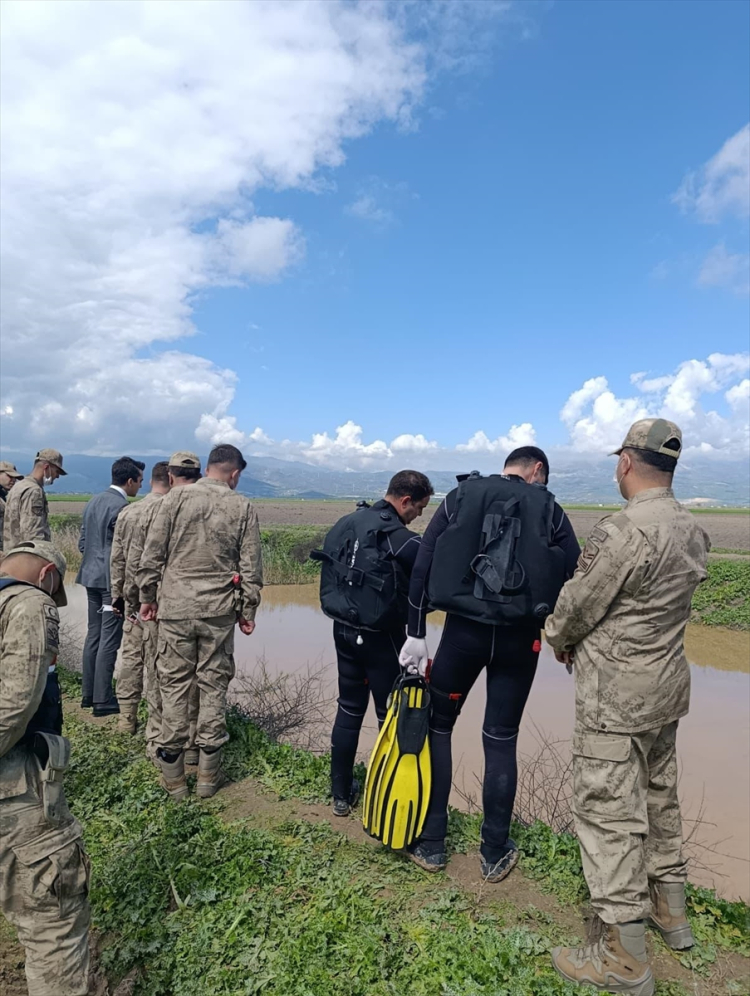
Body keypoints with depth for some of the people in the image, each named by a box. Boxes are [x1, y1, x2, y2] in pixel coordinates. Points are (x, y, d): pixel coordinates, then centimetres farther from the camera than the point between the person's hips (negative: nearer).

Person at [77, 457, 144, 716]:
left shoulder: (94, 501, 10)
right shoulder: (122, 506, -17)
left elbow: (82, 543, 14)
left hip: (92, 577, 9)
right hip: (113, 579, -9)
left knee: (94, 635, 15)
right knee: (109, 640, -2)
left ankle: (88, 694, 23)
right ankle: (102, 700, 3)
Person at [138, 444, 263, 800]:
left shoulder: (175, 498, -1)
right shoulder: (243, 507, -1)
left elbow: (152, 554, 0)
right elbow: (251, 567, 1)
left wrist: (148, 596, 11)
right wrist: (248, 610, 10)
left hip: (175, 609, 0)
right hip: (219, 611, 0)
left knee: (173, 684, 9)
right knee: (214, 685, 10)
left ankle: (173, 776, 18)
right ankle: (208, 775, 19)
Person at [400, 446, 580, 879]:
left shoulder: (461, 496, 5)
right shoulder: (551, 510, 5)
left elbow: (422, 567, -1)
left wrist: (416, 634, 1)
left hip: (463, 630, 0)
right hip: (520, 639, 1)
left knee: (437, 727, 16)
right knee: (501, 742, 13)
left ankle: (431, 844, 23)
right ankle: (496, 854, 25)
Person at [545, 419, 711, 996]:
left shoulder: (623, 533, -24)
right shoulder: (694, 533, 4)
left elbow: (574, 609, -16)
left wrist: (560, 641, 6)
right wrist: (586, 642, 11)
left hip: (615, 700, -9)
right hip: (667, 689, 9)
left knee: (608, 812, 3)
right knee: (660, 799, 23)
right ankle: (670, 910, 42)